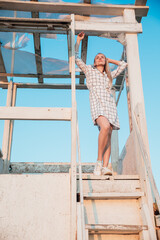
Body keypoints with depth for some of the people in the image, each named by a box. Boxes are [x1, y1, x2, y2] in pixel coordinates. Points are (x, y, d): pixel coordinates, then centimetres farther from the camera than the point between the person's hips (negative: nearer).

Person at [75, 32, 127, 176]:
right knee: (105, 127, -31)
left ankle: (105, 167, -21)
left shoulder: (110, 75, 33)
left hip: (110, 104, 4)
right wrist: (78, 40, 24)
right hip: (97, 103, -4)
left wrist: (109, 60, 42)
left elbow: (123, 64, 43)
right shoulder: (89, 70, 25)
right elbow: (76, 58, 23)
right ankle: (99, 161, -23)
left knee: (109, 136, -13)